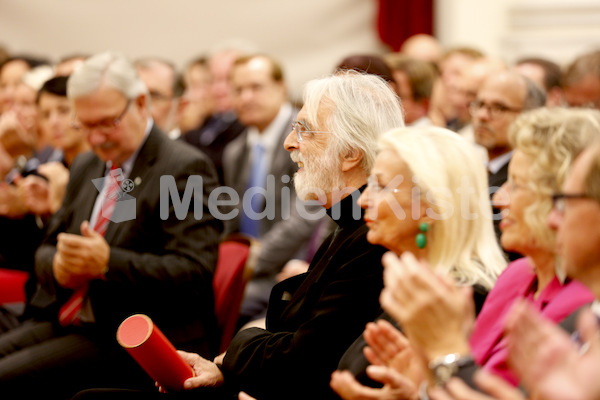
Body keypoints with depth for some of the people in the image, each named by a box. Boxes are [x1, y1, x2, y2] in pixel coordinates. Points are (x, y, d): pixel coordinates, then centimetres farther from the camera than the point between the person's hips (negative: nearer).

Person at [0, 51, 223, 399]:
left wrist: (109, 263, -27)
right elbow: (47, 249, 23)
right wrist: (58, 267, -3)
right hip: (63, 324, 8)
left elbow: (192, 271, -16)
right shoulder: (86, 167, 18)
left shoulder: (186, 169, -8)